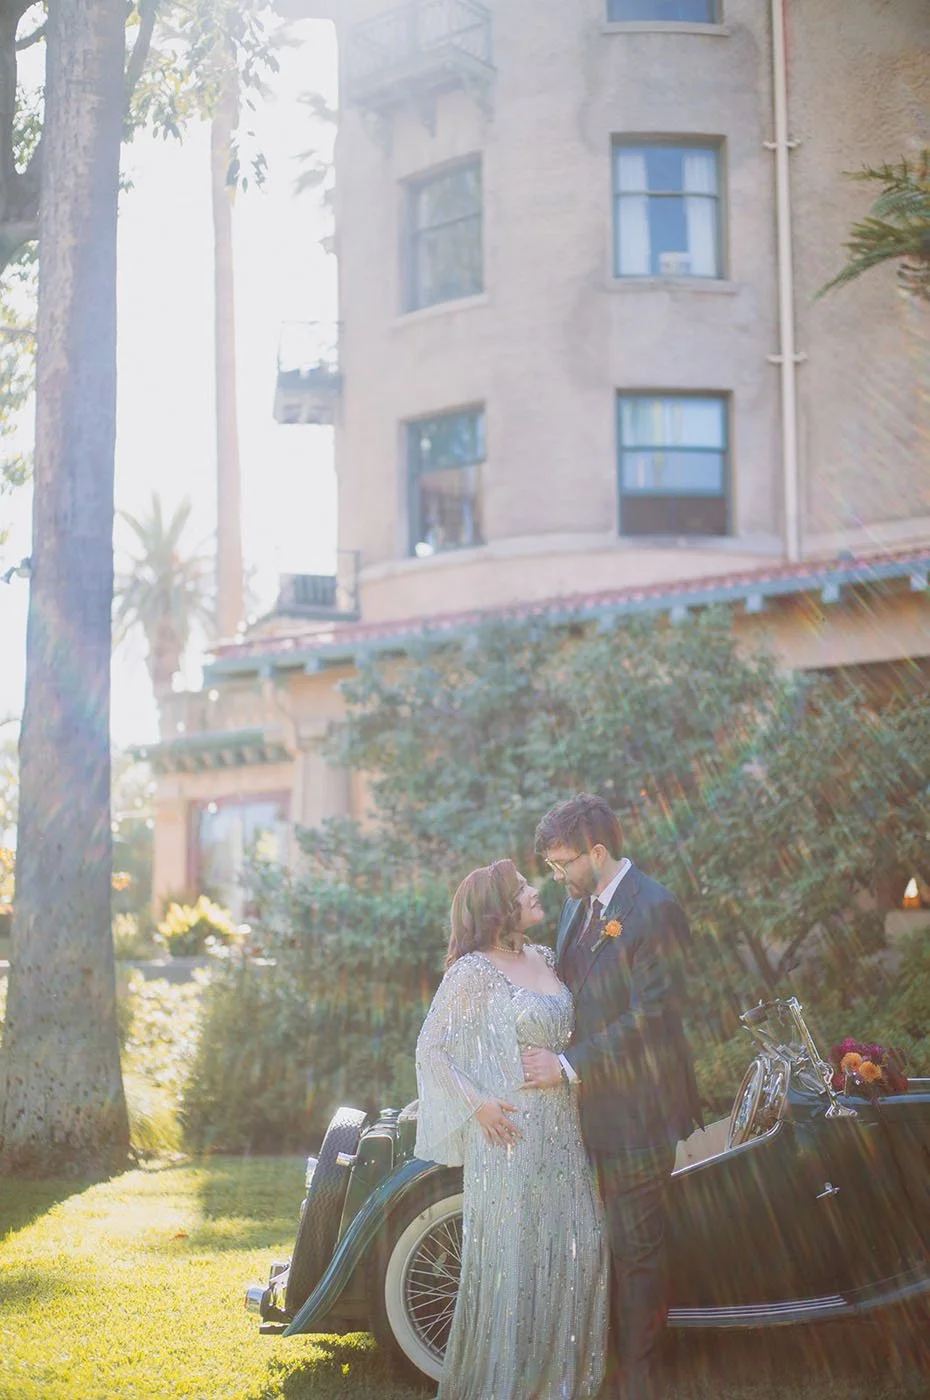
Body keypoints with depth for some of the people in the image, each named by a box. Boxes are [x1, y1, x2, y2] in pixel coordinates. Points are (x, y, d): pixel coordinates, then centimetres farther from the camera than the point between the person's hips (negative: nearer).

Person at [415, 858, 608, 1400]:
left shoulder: (545, 958, 11)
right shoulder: (473, 971, -10)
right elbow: (430, 1049, -9)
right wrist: (475, 1103, -16)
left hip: (563, 1136, 7)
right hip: (510, 1136, -7)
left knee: (579, 1250, 8)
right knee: (512, 1259, -2)